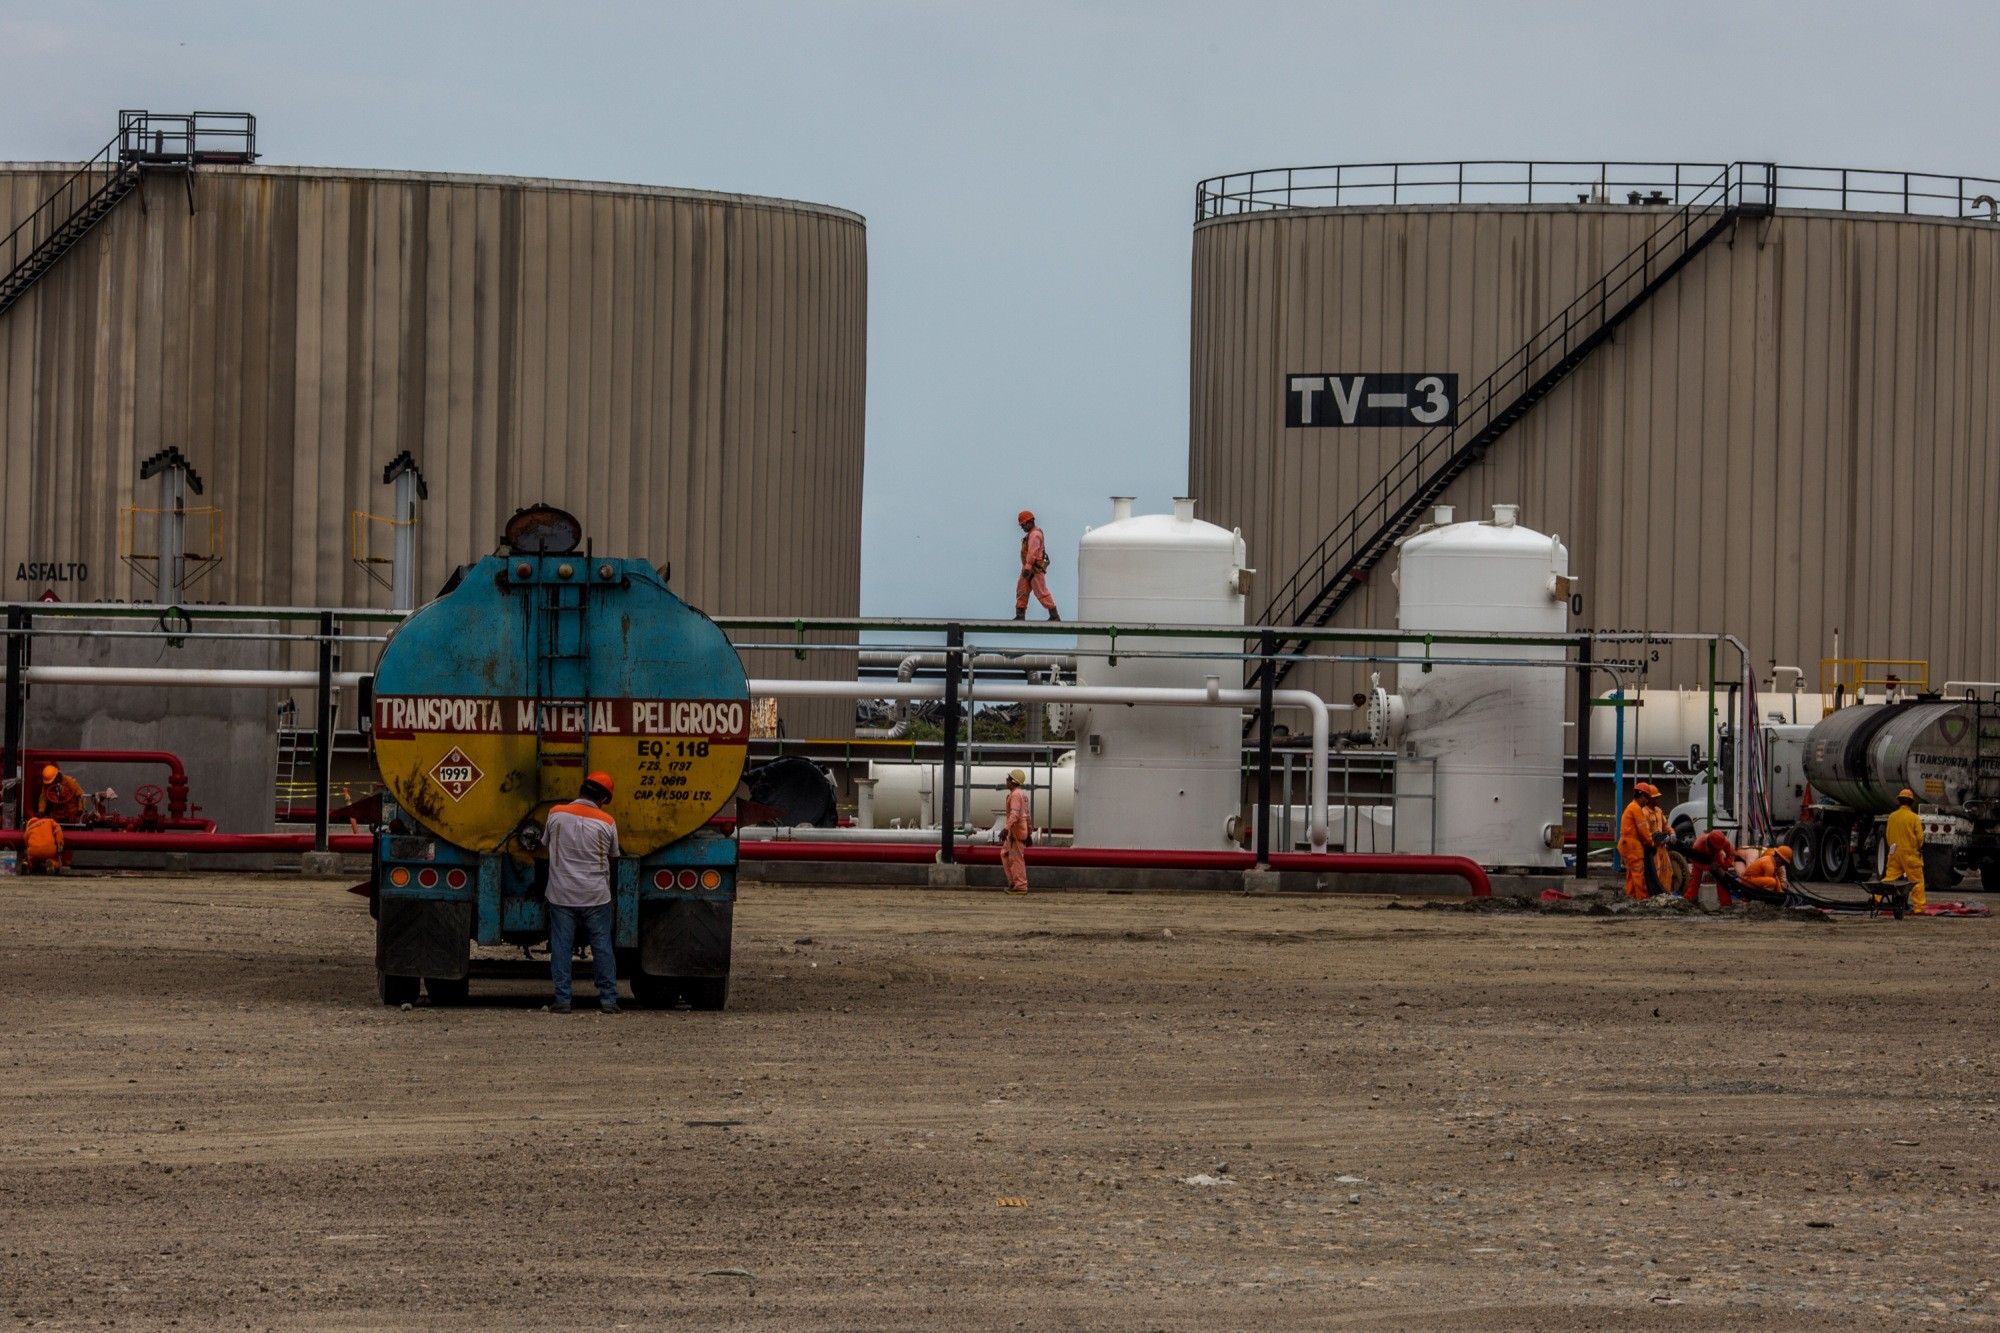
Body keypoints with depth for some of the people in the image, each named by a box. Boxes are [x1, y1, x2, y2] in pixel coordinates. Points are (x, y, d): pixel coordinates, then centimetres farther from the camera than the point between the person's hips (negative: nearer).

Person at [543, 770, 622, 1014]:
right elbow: (612, 857, 7)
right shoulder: (607, 823, -6)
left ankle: (562, 999, 3)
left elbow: (545, 841, 12)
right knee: (602, 946, 7)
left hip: (562, 895, 0)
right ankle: (608, 998, 7)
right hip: (596, 896, 0)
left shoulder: (556, 814, -4)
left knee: (561, 947, 5)